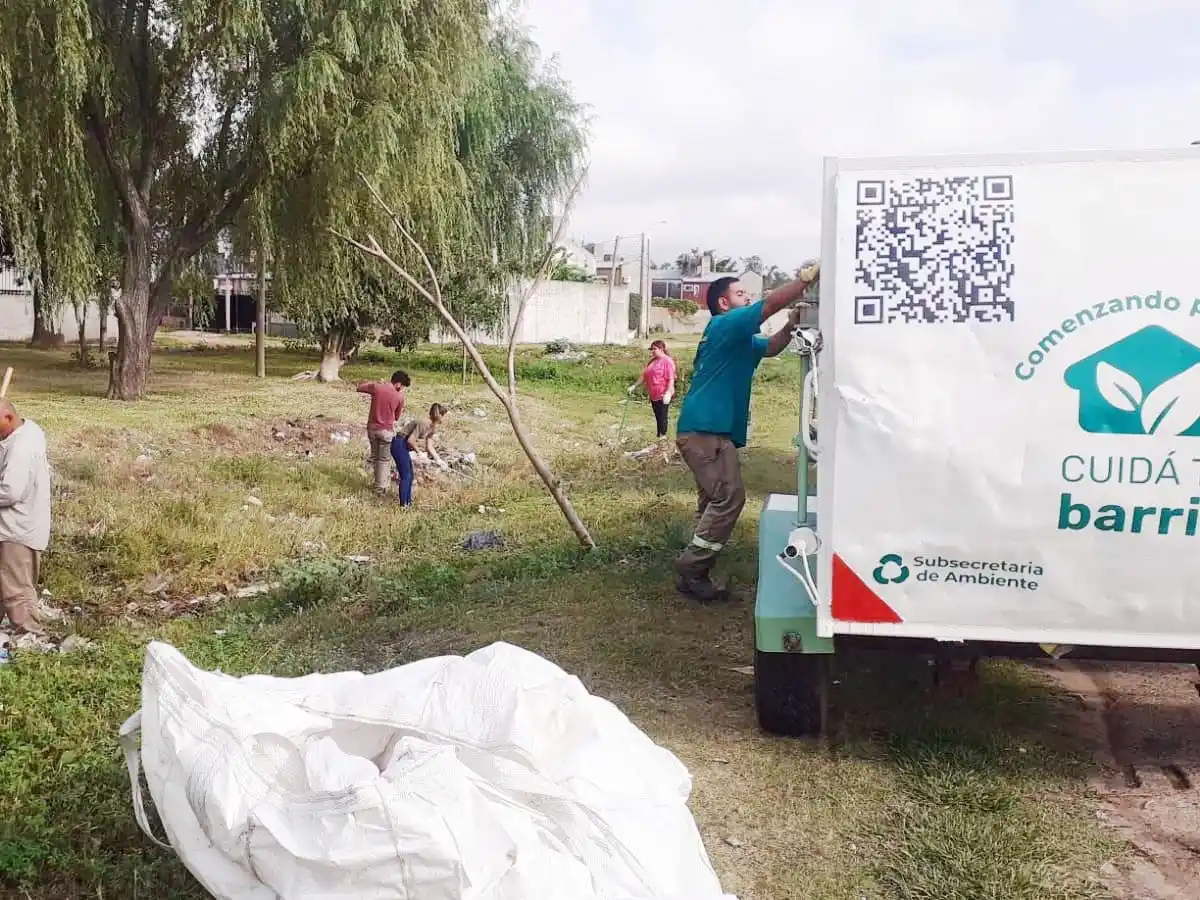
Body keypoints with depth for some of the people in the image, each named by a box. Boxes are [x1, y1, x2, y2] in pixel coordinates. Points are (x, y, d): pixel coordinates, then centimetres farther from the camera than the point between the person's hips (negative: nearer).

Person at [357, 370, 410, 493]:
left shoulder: (376, 387, -7)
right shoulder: (399, 397, -11)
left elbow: (359, 387, 11)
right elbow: (396, 417, 1)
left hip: (372, 428, 3)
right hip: (387, 430, -3)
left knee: (374, 456, 19)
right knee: (385, 459, 9)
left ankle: (378, 481, 28)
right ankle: (381, 487, 12)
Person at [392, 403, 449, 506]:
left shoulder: (432, 427, 5)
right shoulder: (423, 424, -25)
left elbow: (429, 446, 10)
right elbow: (410, 440, -26)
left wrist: (438, 460, 5)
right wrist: (418, 450, -10)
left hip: (404, 447, 10)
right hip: (399, 444, -10)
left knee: (409, 475, 16)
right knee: (406, 476, -6)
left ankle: (408, 501, 27)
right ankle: (403, 504, 0)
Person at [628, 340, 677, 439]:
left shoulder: (667, 361, -12)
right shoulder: (652, 361, 16)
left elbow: (671, 379, -19)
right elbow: (644, 375, 21)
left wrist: (668, 393, -27)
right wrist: (634, 386, 14)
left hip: (663, 395, -9)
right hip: (653, 395, 9)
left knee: (662, 416, -6)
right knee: (658, 417, 12)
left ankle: (662, 436, -2)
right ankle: (659, 438, 18)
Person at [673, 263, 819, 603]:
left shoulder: (738, 339, 24)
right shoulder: (725, 325, -7)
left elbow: (770, 348, 26)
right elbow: (770, 303, -15)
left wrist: (791, 326, 7)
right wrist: (808, 276, -10)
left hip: (710, 430, 11)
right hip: (706, 429, -11)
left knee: (715, 501, 13)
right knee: (729, 498, -15)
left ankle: (694, 570, 15)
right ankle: (690, 570, -11)